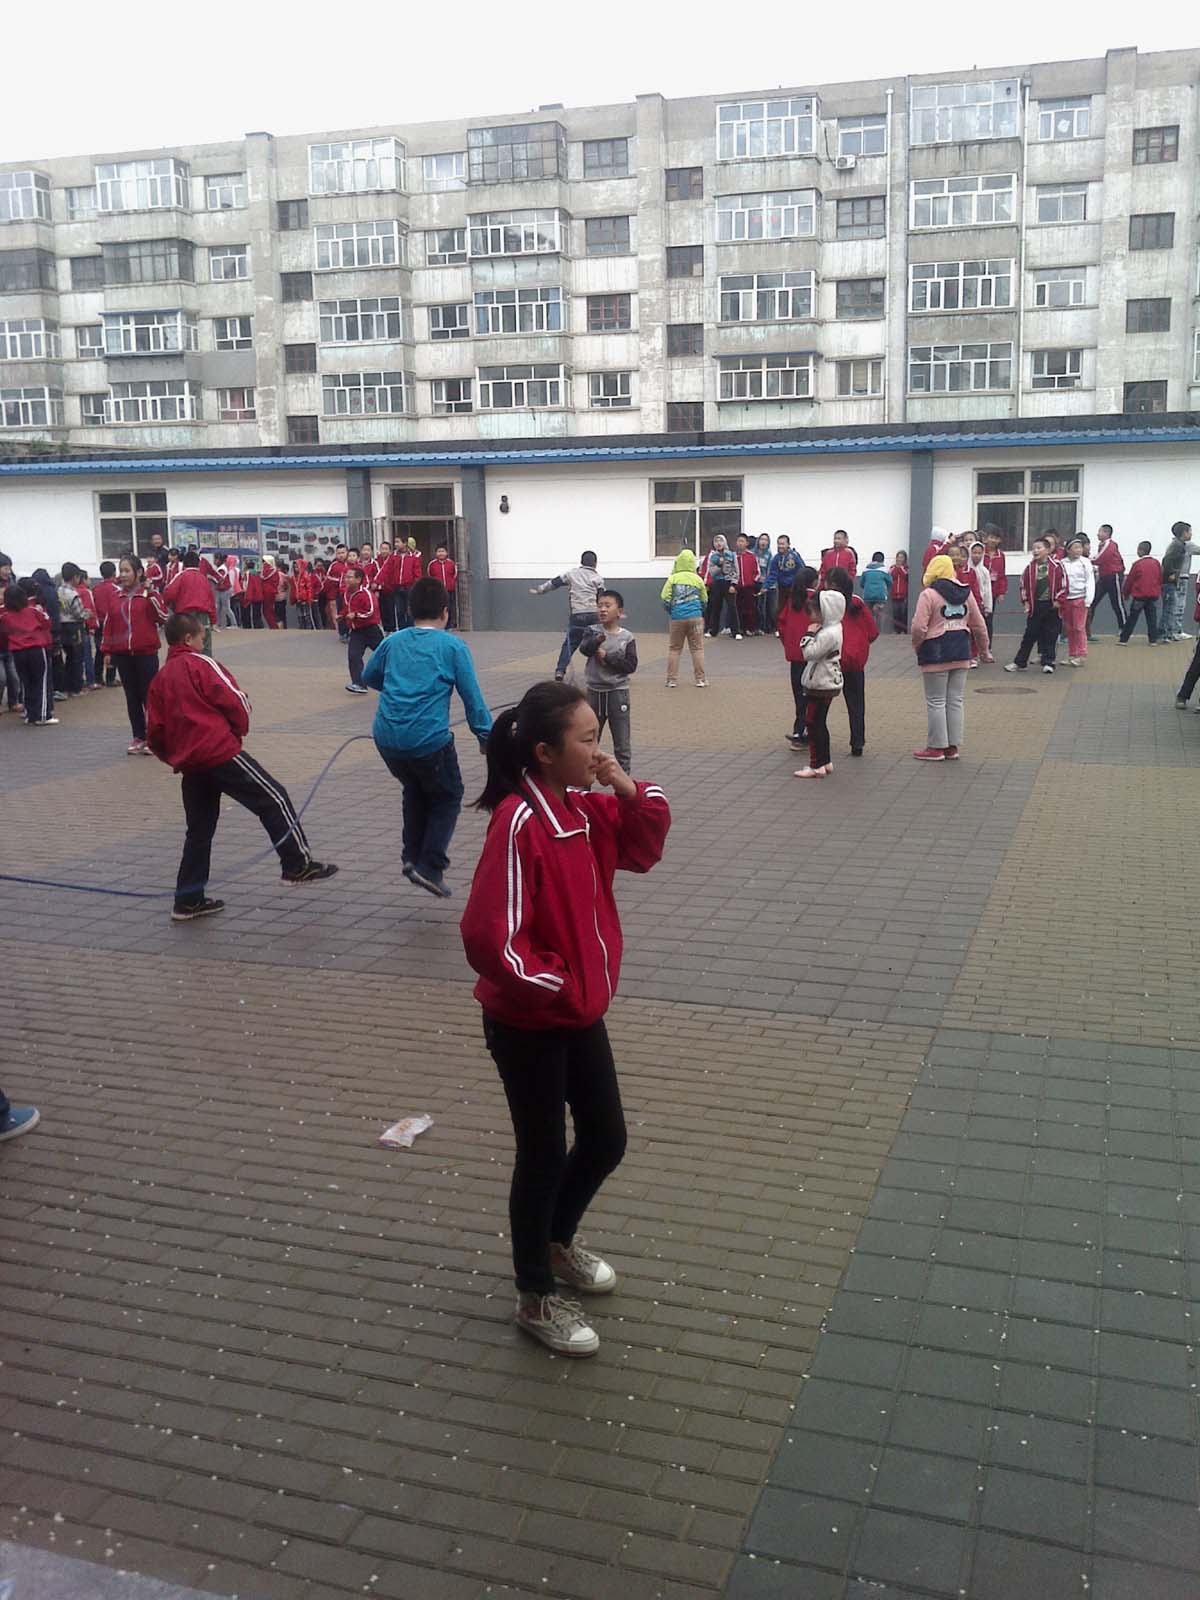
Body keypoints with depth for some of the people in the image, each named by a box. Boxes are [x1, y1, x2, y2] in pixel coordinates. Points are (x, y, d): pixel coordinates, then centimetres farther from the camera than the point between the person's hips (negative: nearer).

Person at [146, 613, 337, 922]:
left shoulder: (159, 679, 17)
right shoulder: (199, 663, -2)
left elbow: (154, 734, 14)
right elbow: (234, 700, -9)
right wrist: (239, 730, 8)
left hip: (189, 765, 7)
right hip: (220, 752, -7)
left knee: (199, 830, 14)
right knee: (273, 799, 1)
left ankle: (188, 901, 16)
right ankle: (298, 865, -2)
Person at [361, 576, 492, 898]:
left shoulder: (392, 642, 11)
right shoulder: (453, 646, 0)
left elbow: (369, 678, 27)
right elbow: (473, 698, -4)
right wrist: (488, 737, 2)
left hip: (387, 738, 4)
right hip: (429, 739, -4)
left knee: (415, 790, 30)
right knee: (448, 797, 17)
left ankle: (412, 856, 26)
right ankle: (430, 866, 3)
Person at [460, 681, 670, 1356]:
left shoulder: (584, 807, 1)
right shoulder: (519, 822, -26)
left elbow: (645, 847, 13)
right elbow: (488, 935, -29)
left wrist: (631, 789, -5)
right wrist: (549, 984, -17)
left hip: (582, 1010, 8)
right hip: (528, 1023, -8)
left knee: (606, 1141, 18)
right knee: (544, 1155, 8)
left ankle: (557, 1241, 46)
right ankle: (536, 1297, 30)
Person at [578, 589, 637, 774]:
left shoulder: (627, 637, -4)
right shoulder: (593, 632, -3)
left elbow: (631, 665, -10)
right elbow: (584, 649, -23)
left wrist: (607, 657, -17)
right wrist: (597, 640, -44)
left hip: (618, 693, -2)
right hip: (594, 692, 2)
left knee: (622, 742, 3)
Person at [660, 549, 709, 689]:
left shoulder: (673, 579, -2)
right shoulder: (698, 579, 3)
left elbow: (665, 598, -5)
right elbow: (704, 600, 11)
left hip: (676, 618, 0)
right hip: (695, 617, 0)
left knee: (674, 649, 9)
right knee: (697, 648, 7)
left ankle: (672, 679, 8)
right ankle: (700, 679, 6)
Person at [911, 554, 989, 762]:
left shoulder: (928, 594, -12)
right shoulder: (965, 592, 8)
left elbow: (919, 627, -18)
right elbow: (978, 624, 11)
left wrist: (916, 646, 0)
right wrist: (983, 648, 23)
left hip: (936, 652, -6)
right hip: (961, 650, 6)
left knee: (936, 702, 2)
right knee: (955, 700, 11)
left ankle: (936, 747, 6)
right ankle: (953, 746, 16)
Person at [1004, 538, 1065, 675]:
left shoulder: (1056, 565, -7)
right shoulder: (1030, 567, 1)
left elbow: (1063, 584, -4)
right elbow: (1024, 585, 10)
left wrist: (1058, 600, -7)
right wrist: (1026, 601, 4)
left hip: (1052, 606, -2)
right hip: (1035, 606, 2)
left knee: (1050, 635, 3)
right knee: (1029, 635, 4)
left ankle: (1048, 662, 11)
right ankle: (1019, 662, 9)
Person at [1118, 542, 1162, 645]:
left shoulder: (1137, 564, -10)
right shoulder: (1156, 563, 3)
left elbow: (1130, 580, -4)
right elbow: (1160, 579, 12)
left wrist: (1126, 593, 10)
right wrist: (1159, 591, 26)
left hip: (1139, 595, -4)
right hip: (1153, 595, 4)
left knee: (1132, 618, 1)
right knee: (1152, 617, 8)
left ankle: (1123, 639, 4)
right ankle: (1154, 638, 4)